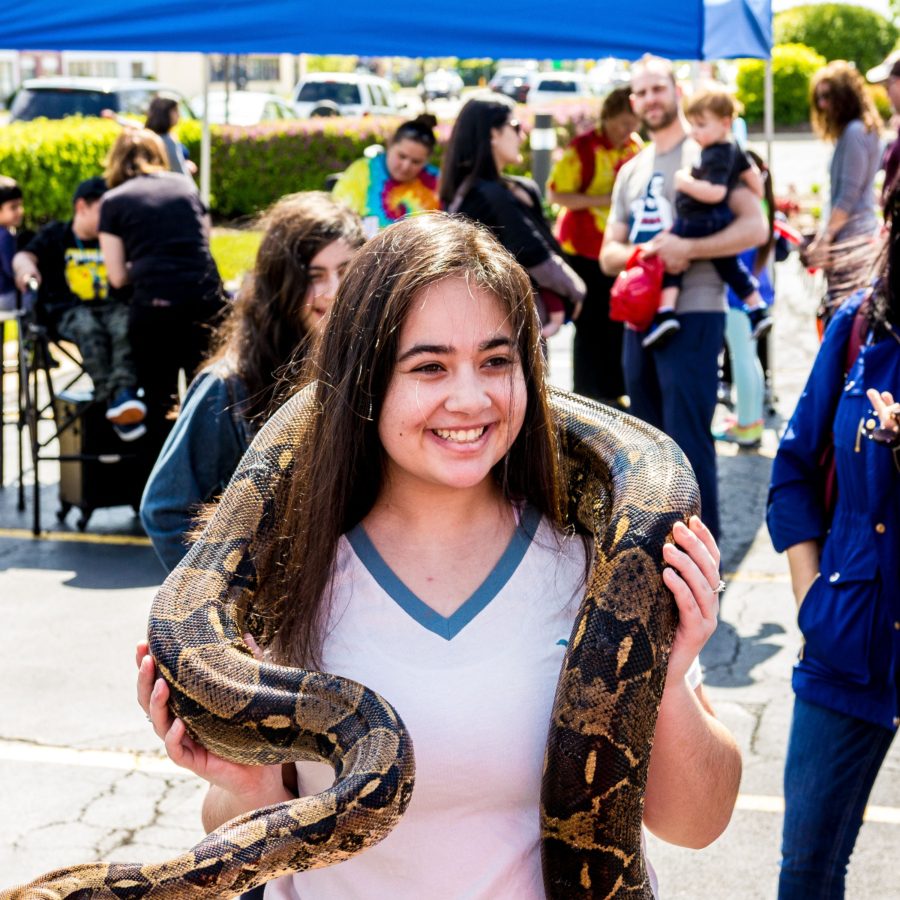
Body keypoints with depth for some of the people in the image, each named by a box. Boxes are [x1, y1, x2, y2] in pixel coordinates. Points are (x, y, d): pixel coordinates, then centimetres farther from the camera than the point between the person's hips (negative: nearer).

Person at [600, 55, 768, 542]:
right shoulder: (630, 172, 17)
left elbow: (755, 227, -12)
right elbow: (609, 254, 13)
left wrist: (686, 249, -21)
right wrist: (644, 253, -10)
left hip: (692, 315, -7)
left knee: (688, 441, -10)